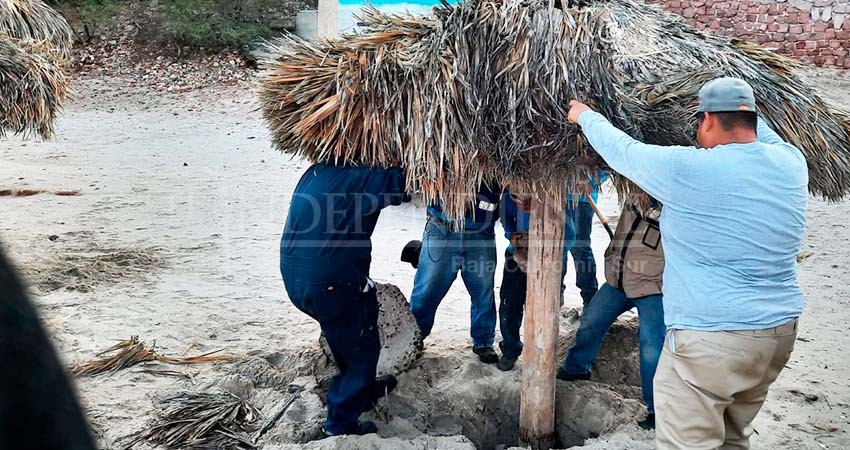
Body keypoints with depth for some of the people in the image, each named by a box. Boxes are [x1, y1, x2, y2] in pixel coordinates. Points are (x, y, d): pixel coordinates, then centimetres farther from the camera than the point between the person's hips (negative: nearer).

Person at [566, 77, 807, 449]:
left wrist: (585, 116, 17)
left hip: (710, 339, -8)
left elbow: (621, 150, 0)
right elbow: (765, 135, 27)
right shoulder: (791, 164, 2)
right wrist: (739, 108, 41)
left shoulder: (687, 170, -16)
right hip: (780, 333, 8)